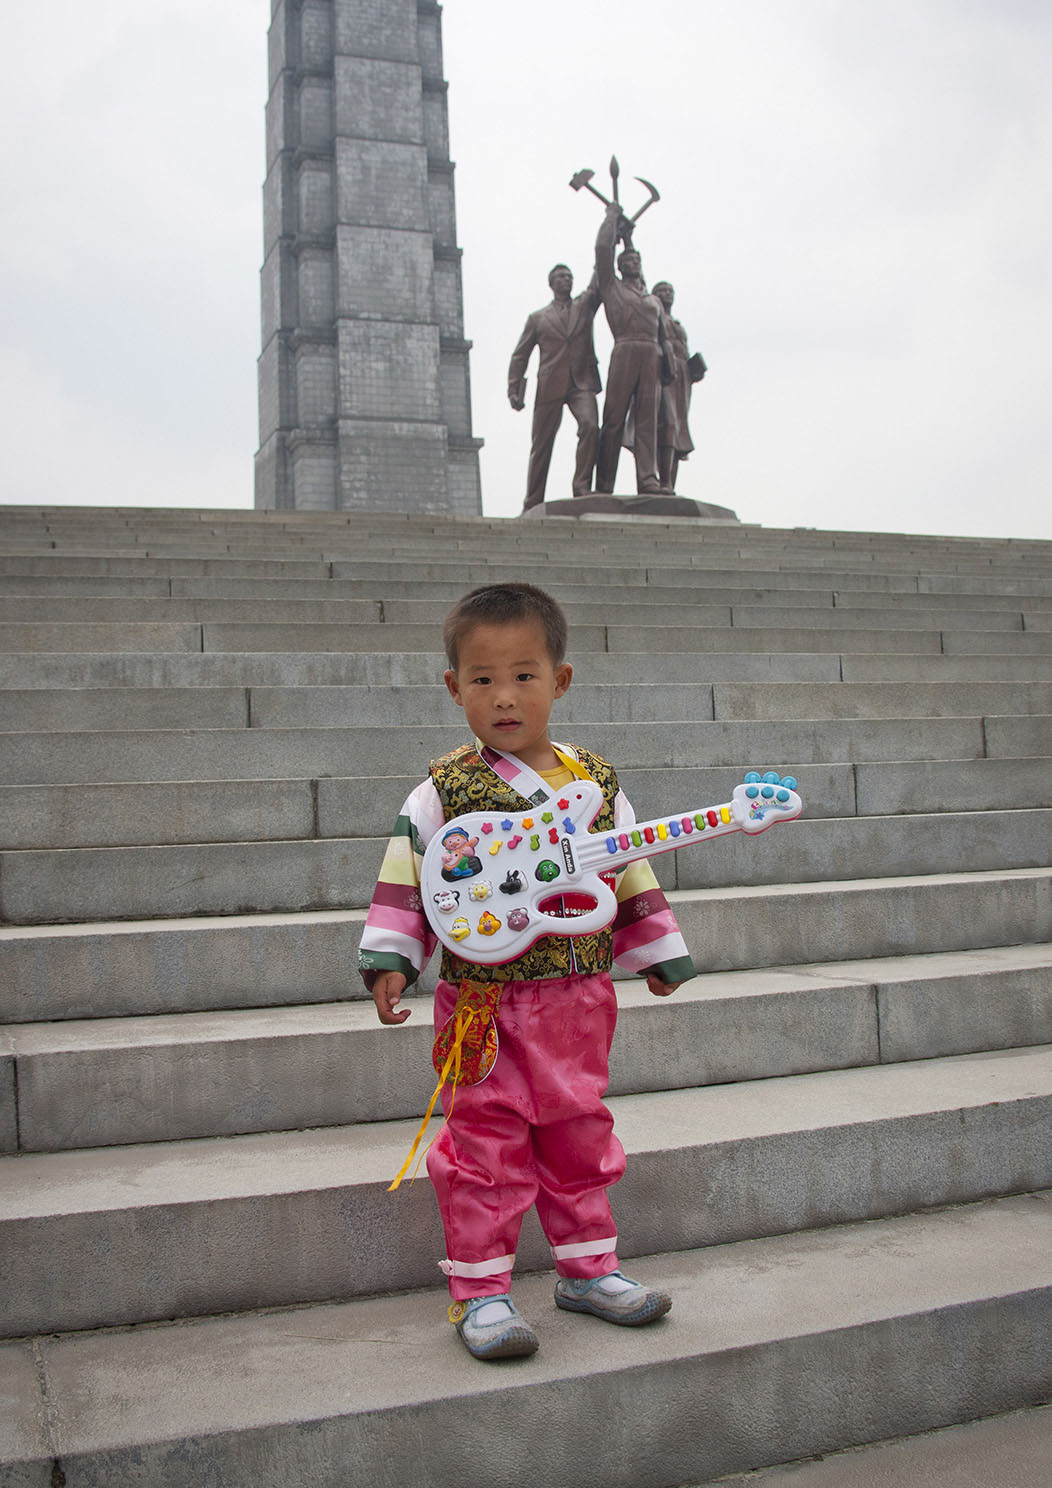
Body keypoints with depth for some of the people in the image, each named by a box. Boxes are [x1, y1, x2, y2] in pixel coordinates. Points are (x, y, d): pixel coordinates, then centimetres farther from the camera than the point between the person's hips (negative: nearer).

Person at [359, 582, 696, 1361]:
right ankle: (481, 1291, 16)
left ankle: (588, 1268, 31)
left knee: (579, 1135, 15)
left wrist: (658, 954, 17)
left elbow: (632, 873, 12)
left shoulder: (597, 783, 3)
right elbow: (407, 880, -4)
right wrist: (389, 961, -11)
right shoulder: (444, 791, -7)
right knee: (486, 1143, 3)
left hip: (578, 998, 4)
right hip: (483, 1002, -3)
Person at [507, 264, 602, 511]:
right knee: (541, 445, -1)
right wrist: (513, 390, 1)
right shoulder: (537, 318, 15)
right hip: (550, 386, -1)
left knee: (590, 426, -25)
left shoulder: (585, 305, 19)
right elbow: (520, 356, 12)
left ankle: (582, 485, -19)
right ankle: (532, 504, 5)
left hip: (582, 382, 1)